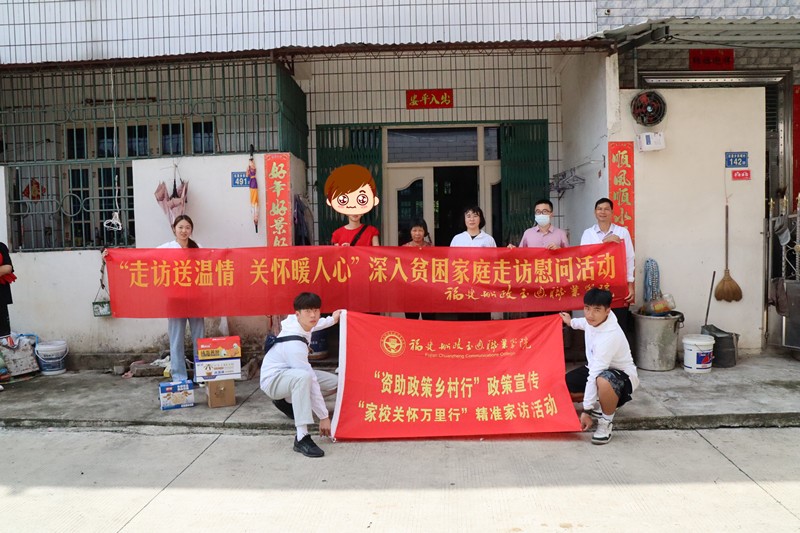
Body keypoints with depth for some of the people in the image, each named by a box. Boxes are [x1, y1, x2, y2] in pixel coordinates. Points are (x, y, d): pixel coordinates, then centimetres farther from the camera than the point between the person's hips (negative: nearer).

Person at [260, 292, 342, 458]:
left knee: (336, 383, 2)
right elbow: (311, 381, -29)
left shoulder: (295, 321, -8)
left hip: (290, 374, 9)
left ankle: (288, 401, 19)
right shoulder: (294, 344, -32)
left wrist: (332, 320, 27)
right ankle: (301, 438, -38)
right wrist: (324, 417, -26)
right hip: (273, 379, -9)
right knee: (304, 377, -41)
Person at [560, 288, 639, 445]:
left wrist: (586, 410, -33)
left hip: (621, 374, -8)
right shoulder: (596, 319, -13)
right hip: (597, 368, 9)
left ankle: (606, 422, -14)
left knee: (603, 381, -44)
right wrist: (572, 322, 34)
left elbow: (594, 375, -35)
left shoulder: (609, 337, -36)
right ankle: (601, 403, 18)